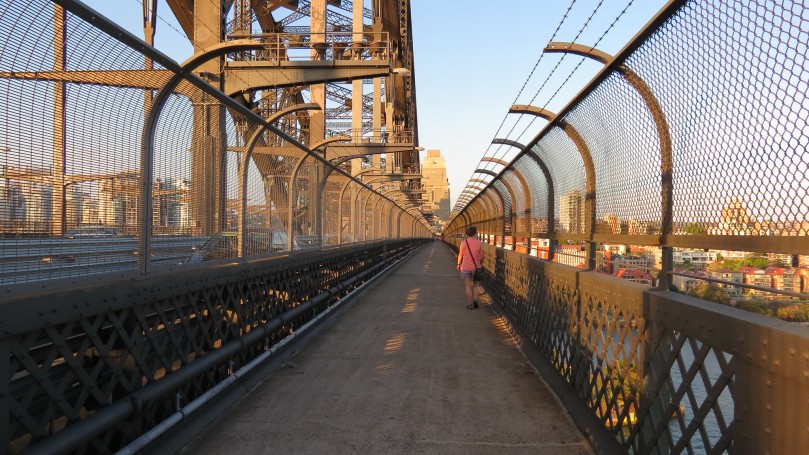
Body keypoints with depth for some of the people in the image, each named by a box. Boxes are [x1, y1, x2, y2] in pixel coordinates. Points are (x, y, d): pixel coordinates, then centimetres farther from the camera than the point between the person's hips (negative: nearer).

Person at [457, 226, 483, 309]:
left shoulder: (463, 242, -6)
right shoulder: (478, 242, -6)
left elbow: (460, 255, 1)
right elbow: (481, 256, -1)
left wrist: (459, 264, 17)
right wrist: (481, 264, 17)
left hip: (465, 267, 0)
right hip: (476, 267, 1)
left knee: (468, 286, 6)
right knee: (475, 285, 18)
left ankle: (469, 305, 8)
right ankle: (475, 300, 1)